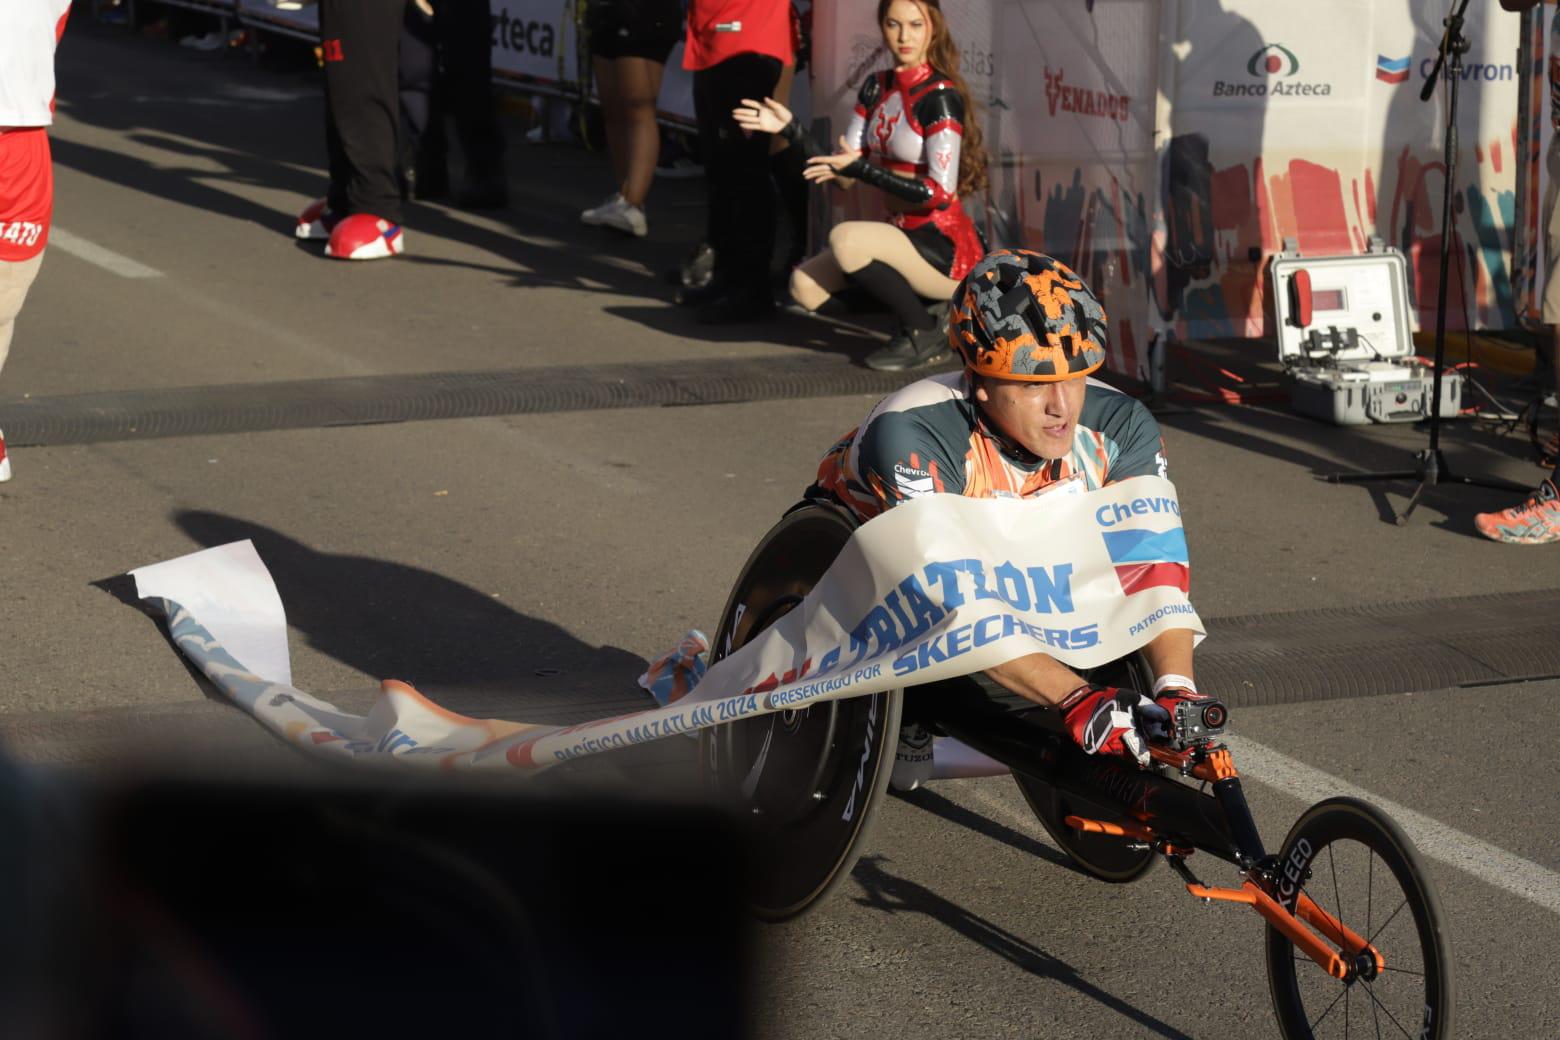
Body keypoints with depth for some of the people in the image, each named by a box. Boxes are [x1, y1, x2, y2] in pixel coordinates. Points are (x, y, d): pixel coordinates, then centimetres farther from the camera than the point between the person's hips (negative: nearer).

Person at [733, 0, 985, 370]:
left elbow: (940, 193, -21)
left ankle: (925, 334, -10)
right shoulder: (875, 88, 9)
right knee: (805, 287, -7)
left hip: (946, 251, -8)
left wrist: (862, 168, -25)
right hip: (905, 236, 8)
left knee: (845, 238, -29)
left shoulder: (940, 97, -14)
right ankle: (921, 306, 10)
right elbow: (842, 173, 6)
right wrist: (789, 129, -4)